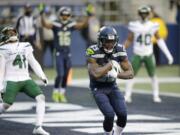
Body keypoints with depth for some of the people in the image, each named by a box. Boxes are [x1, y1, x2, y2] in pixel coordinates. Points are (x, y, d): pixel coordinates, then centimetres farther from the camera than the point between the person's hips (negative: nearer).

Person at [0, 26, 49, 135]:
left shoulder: (26, 47, 11)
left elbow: (33, 62, 20)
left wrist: (42, 76, 12)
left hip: (26, 79, 5)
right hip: (12, 81, -5)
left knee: (41, 98, -13)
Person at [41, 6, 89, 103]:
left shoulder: (71, 25, 3)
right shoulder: (55, 25, -9)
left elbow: (82, 24, 4)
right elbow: (45, 24, -22)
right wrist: (42, 14, -35)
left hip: (68, 54, 4)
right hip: (59, 53, -4)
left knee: (66, 75, 8)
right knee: (60, 74, -12)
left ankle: (62, 94, 21)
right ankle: (55, 93, 5)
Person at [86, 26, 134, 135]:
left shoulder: (119, 50, -9)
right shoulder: (93, 52, -22)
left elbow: (130, 73, -6)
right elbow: (96, 74, -34)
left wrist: (116, 74, -22)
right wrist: (111, 64, -25)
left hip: (113, 87, 4)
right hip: (98, 89, -4)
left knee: (122, 114, -13)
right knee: (109, 115, -20)